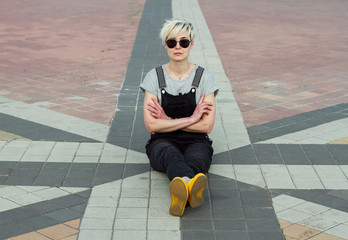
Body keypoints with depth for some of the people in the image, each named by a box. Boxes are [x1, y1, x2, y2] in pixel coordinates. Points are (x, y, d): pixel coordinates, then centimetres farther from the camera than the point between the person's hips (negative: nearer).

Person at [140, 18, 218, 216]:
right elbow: (151, 125, -8)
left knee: (196, 159, -36)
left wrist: (167, 120, -7)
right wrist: (190, 119, -13)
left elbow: (207, 125, -6)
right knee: (172, 156, -38)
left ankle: (181, 188, -72)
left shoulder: (204, 77, 0)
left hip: (196, 141, 1)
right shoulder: (154, 76, 1)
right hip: (163, 142, -1)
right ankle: (192, 186, -73)